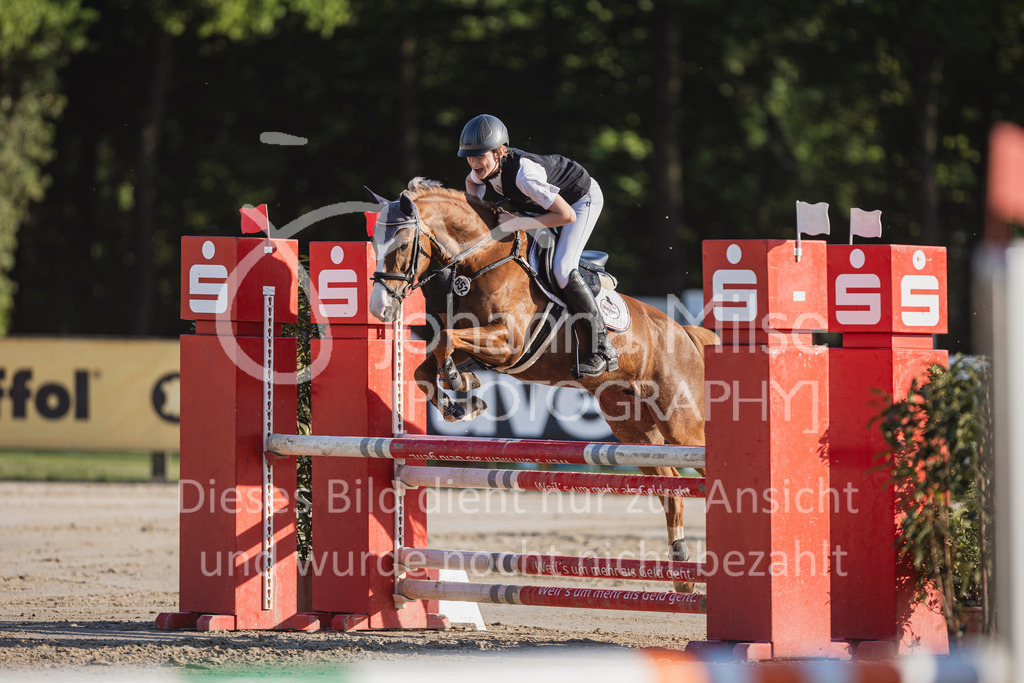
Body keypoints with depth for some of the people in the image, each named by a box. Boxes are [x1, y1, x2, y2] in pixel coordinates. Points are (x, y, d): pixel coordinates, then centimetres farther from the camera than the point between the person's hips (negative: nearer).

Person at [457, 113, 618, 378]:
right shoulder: (486, 166, -19)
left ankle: (603, 348, -14)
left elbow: (567, 215, -38)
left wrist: (519, 223, -36)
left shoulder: (523, 175, -41)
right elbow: (472, 182, 9)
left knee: (562, 270, -22)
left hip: (581, 199, -9)